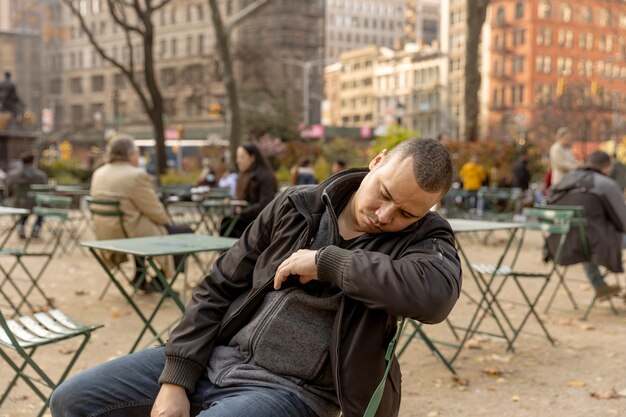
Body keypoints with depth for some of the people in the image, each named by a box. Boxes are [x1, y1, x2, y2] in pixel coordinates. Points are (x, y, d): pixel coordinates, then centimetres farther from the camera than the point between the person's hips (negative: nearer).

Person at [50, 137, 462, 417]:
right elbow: (220, 288, 5)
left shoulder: (423, 239, -7)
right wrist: (175, 379, -4)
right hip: (219, 356, 5)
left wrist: (325, 261, -23)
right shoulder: (297, 206, 2)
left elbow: (436, 294, -33)